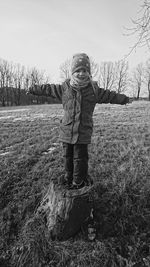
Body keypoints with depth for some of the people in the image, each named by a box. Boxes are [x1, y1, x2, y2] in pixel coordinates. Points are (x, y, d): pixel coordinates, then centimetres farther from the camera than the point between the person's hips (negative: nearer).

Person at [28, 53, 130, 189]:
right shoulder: (64, 88, 1)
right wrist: (33, 89, 27)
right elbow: (48, 89, 15)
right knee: (68, 157, 13)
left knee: (80, 159, 5)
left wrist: (124, 99, 27)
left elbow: (110, 95, 15)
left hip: (83, 133, -1)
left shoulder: (94, 90, 0)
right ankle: (69, 179, 34)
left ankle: (78, 183, 24)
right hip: (67, 131, 2)